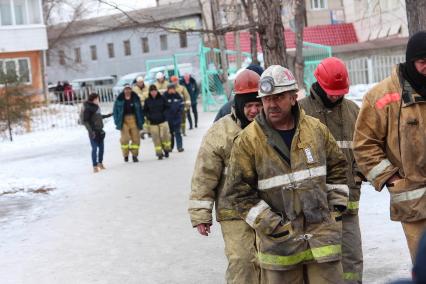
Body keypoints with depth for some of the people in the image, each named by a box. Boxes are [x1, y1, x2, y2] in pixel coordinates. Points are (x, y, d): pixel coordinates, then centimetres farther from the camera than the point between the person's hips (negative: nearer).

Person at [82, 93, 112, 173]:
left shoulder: (96, 106, 7)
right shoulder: (88, 108, -15)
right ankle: (95, 166, 0)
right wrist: (90, 131, -21)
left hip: (99, 130, 7)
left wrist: (108, 115, 31)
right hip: (93, 132, -7)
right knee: (95, 148, -6)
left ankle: (100, 163, 27)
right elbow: (85, 121, -15)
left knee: (101, 147, 12)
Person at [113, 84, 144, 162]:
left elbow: (140, 110, 8)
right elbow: (115, 111, 4)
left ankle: (134, 155, 9)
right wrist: (117, 122, -3)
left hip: (134, 120, 2)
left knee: (136, 138, 1)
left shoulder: (135, 98, 4)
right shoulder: (119, 99, 0)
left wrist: (141, 121, 4)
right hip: (124, 120, -1)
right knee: (125, 139, -3)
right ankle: (125, 155, 12)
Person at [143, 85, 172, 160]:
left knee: (165, 136, -5)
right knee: (156, 139, 0)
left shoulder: (162, 98, -1)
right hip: (153, 122, 1)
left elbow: (167, 107, 6)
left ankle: (166, 150, 17)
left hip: (163, 121, -1)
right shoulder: (147, 100, 1)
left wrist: (164, 114, -8)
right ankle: (159, 153, 8)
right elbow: (145, 111, 9)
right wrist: (149, 117, -7)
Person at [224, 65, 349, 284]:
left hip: (322, 233, 3)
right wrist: (269, 224, -10)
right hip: (280, 241, -3)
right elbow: (238, 191, -7)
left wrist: (336, 206, 9)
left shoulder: (316, 129, 4)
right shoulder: (248, 140, -8)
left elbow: (337, 167, 17)